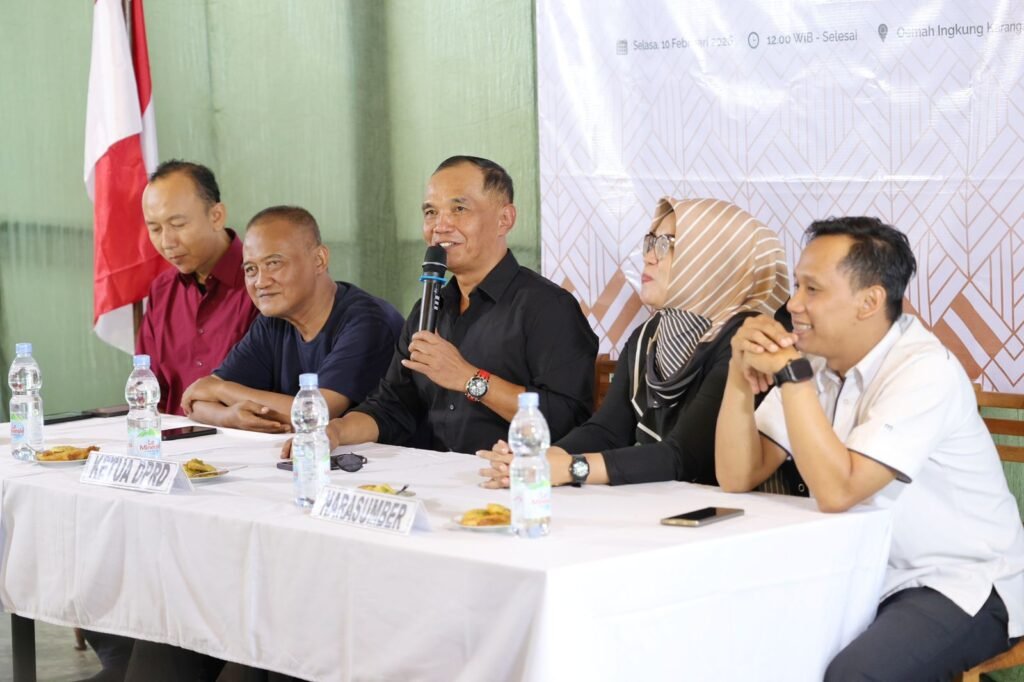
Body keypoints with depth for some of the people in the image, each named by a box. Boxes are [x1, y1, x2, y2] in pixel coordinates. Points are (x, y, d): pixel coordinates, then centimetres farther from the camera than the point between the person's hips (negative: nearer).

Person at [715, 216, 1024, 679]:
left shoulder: (924, 370, -21)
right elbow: (737, 478, -1)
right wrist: (741, 375, -13)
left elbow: (836, 491, -29)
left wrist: (791, 374, -25)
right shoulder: (816, 362, 1)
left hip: (960, 584, -7)